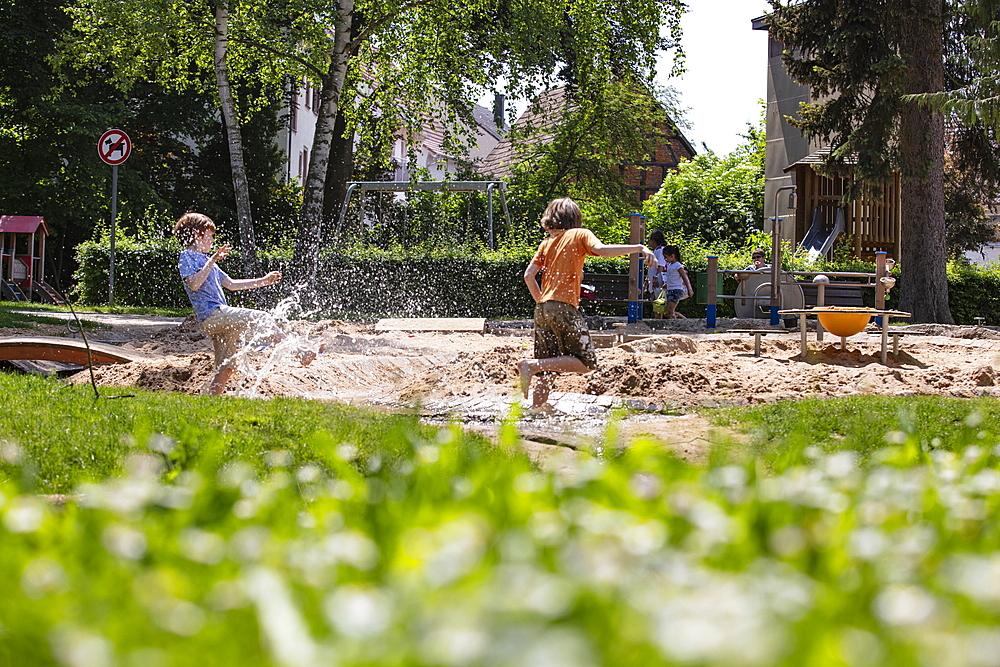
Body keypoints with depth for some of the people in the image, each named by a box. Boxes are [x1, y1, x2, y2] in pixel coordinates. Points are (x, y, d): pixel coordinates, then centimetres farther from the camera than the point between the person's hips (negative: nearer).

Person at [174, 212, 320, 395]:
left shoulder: (204, 259, 25)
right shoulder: (187, 257, -2)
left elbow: (230, 284, 28)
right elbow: (194, 284, -19)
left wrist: (262, 281, 25)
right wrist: (212, 261, -23)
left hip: (218, 319, 10)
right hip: (212, 316, -10)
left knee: (226, 369, 7)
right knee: (261, 318, -16)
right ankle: (299, 352, -15)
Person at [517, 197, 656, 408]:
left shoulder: (547, 243, 19)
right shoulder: (580, 235, 6)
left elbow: (529, 275, 11)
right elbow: (601, 250, -14)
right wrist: (639, 248, -16)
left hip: (542, 309, 7)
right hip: (564, 307, -7)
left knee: (547, 372, 10)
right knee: (586, 362, -5)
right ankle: (532, 364, -18)